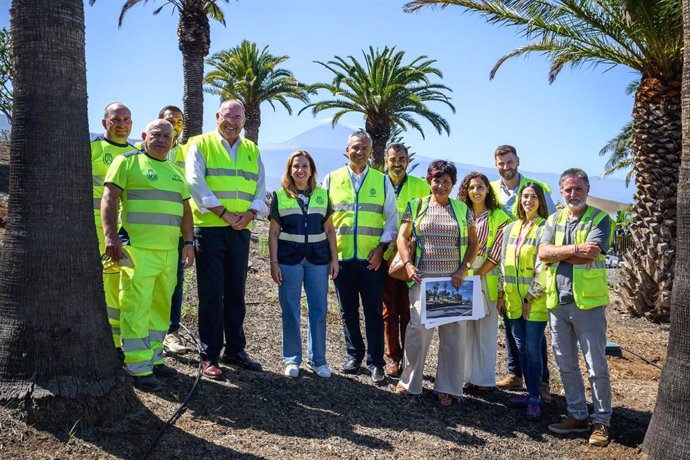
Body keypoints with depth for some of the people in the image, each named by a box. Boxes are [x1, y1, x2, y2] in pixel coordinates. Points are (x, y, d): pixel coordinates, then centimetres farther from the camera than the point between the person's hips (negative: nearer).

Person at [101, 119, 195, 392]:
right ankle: (138, 368, -3)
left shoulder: (175, 172, 20)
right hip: (138, 249, -7)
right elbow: (109, 198, -7)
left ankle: (154, 358, 22)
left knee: (161, 306, 11)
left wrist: (189, 241, 12)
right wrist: (111, 236, -18)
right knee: (137, 307, -9)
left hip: (169, 251, 7)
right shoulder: (128, 162, 0)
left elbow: (185, 208, 22)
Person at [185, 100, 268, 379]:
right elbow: (196, 183, -9)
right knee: (211, 294, -2)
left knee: (236, 293, 11)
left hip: (240, 231, 4)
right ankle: (209, 356, 6)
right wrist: (224, 213, -16)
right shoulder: (201, 144, 2)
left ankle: (235, 350, 22)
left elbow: (261, 186, 10)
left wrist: (250, 213, -8)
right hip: (209, 229, -4)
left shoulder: (252, 150, 15)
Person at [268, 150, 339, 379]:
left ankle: (317, 359, 17)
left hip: (317, 258, 2)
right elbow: (274, 232, 3)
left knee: (319, 309, 4)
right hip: (289, 258, -2)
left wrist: (334, 258, 4)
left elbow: (329, 230, 10)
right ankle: (292, 359, 17)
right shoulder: (280, 196, 3)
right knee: (290, 310, 4)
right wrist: (273, 262, -3)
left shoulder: (322, 195, 8)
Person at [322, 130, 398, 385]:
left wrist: (381, 247, -5)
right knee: (348, 310, 11)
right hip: (341, 257, 1)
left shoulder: (382, 181, 6)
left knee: (373, 311, 3)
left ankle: (375, 362, 11)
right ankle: (354, 355, 25)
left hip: (372, 259, -1)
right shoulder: (331, 179, 7)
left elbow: (392, 217, 6)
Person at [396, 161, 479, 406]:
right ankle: (409, 381, 15)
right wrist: (408, 264, -9)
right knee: (418, 328, -4)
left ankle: (447, 388, 15)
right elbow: (402, 237, 5)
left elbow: (473, 243, 10)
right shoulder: (416, 206, 7)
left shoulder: (462, 210, 9)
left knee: (453, 333, 3)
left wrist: (464, 269, -4)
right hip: (423, 278, -1)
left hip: (454, 281, 1)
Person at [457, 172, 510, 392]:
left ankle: (485, 380, 12)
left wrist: (477, 274, -10)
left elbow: (497, 252, -6)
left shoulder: (499, 217, 0)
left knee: (486, 329, 3)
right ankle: (468, 376, 15)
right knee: (465, 329, 5)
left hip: (486, 280, -3)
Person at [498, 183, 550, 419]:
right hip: (513, 299, 6)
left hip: (535, 300, -6)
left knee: (533, 349, -4)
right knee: (521, 347, 12)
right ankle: (531, 391, 24)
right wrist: (501, 293, 9)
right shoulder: (511, 228, 13)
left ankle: (535, 398, 7)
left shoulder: (544, 228, -5)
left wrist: (532, 296, -13)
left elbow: (544, 266, -10)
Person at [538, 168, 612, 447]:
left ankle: (601, 421, 13)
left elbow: (589, 255, -18)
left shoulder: (599, 219, -3)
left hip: (588, 301, -5)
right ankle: (578, 415, 25)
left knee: (597, 367, 1)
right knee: (566, 365, 12)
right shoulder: (554, 220, 11)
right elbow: (543, 253, -4)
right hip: (557, 301, 5)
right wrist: (575, 249, -15)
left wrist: (558, 253, -8)